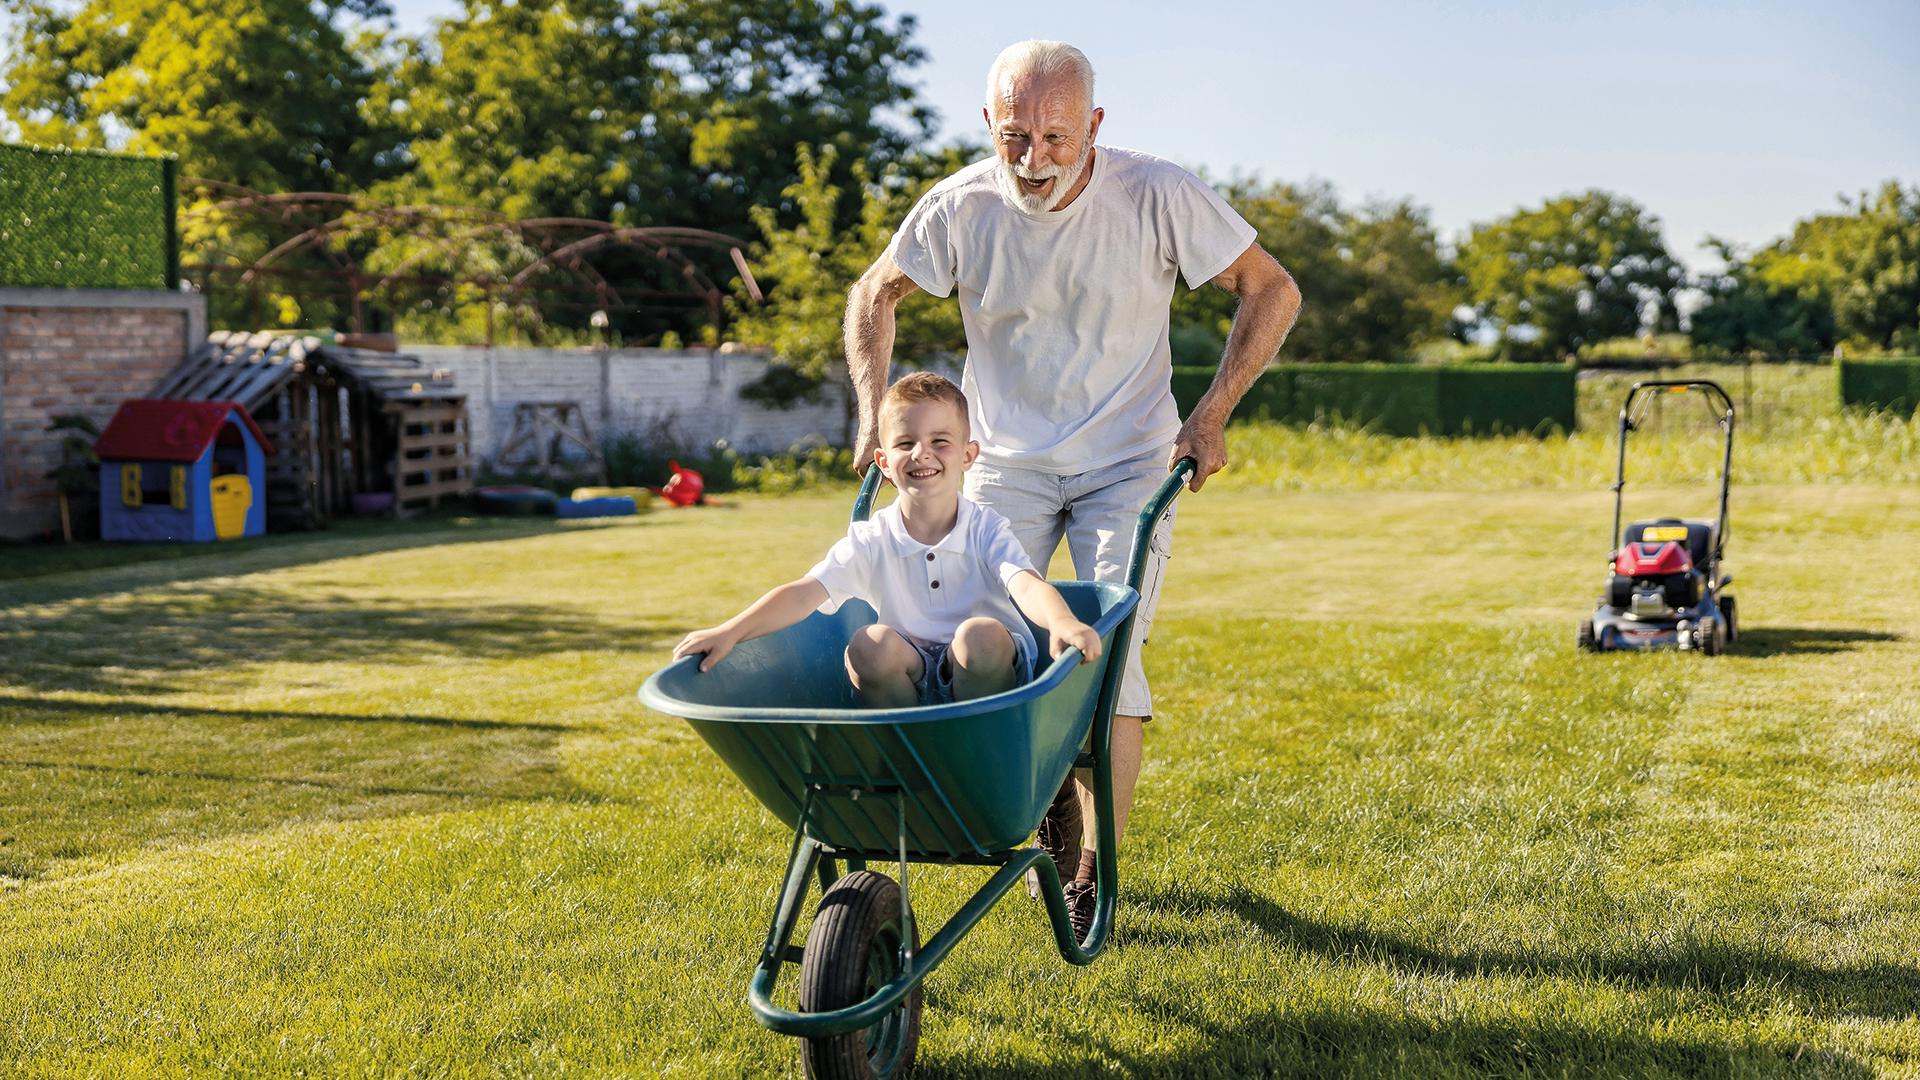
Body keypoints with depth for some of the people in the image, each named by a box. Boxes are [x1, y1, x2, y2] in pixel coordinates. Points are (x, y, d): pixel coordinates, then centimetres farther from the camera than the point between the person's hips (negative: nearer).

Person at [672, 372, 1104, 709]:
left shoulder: (985, 530, -7)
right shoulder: (873, 541, -2)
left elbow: (1026, 583, -27)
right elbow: (805, 592, -13)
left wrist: (1062, 622, -51)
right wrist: (729, 632, -29)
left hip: (986, 678, -1)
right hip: (912, 680, 2)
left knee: (980, 633, -31)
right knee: (869, 643, -26)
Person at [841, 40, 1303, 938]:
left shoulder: (1156, 197, -18)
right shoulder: (959, 208, -13)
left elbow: (1271, 290, -6)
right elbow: (874, 294, 6)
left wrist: (1212, 415, -11)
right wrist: (875, 412, -5)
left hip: (1127, 464, -2)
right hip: (1007, 460, 2)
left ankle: (1095, 875, 0)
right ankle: (1049, 787, 22)